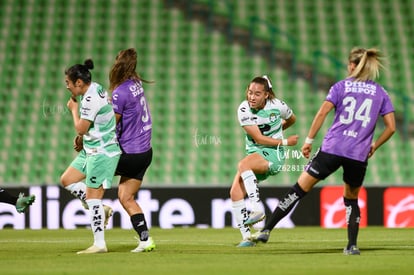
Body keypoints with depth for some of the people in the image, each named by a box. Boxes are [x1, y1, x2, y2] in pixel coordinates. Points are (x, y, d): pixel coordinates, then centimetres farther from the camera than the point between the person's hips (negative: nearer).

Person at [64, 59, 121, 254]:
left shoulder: (91, 99, -22)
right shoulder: (95, 88, 9)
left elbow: (81, 129, -19)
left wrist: (74, 109, -4)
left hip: (102, 153, -10)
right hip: (91, 150, 10)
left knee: (92, 197, -8)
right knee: (67, 179, 14)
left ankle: (99, 244, -5)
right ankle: (100, 210, 16)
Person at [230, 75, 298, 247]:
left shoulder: (277, 106, -7)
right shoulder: (244, 109, -7)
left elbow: (291, 119, 18)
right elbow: (258, 138, -11)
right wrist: (285, 142, -10)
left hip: (273, 155, -4)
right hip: (254, 153, 4)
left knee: (243, 165, -34)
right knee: (235, 193, -12)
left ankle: (257, 209, -37)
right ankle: (247, 237, -5)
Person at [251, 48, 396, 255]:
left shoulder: (340, 87, 6)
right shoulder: (381, 93, 10)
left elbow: (322, 112, -5)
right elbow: (391, 127, 5)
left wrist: (309, 140, 1)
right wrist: (374, 146, 19)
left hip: (332, 149, -2)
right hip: (359, 155, 2)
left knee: (299, 189, 5)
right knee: (351, 199, 23)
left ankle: (266, 230, 4)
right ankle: (352, 245, 10)